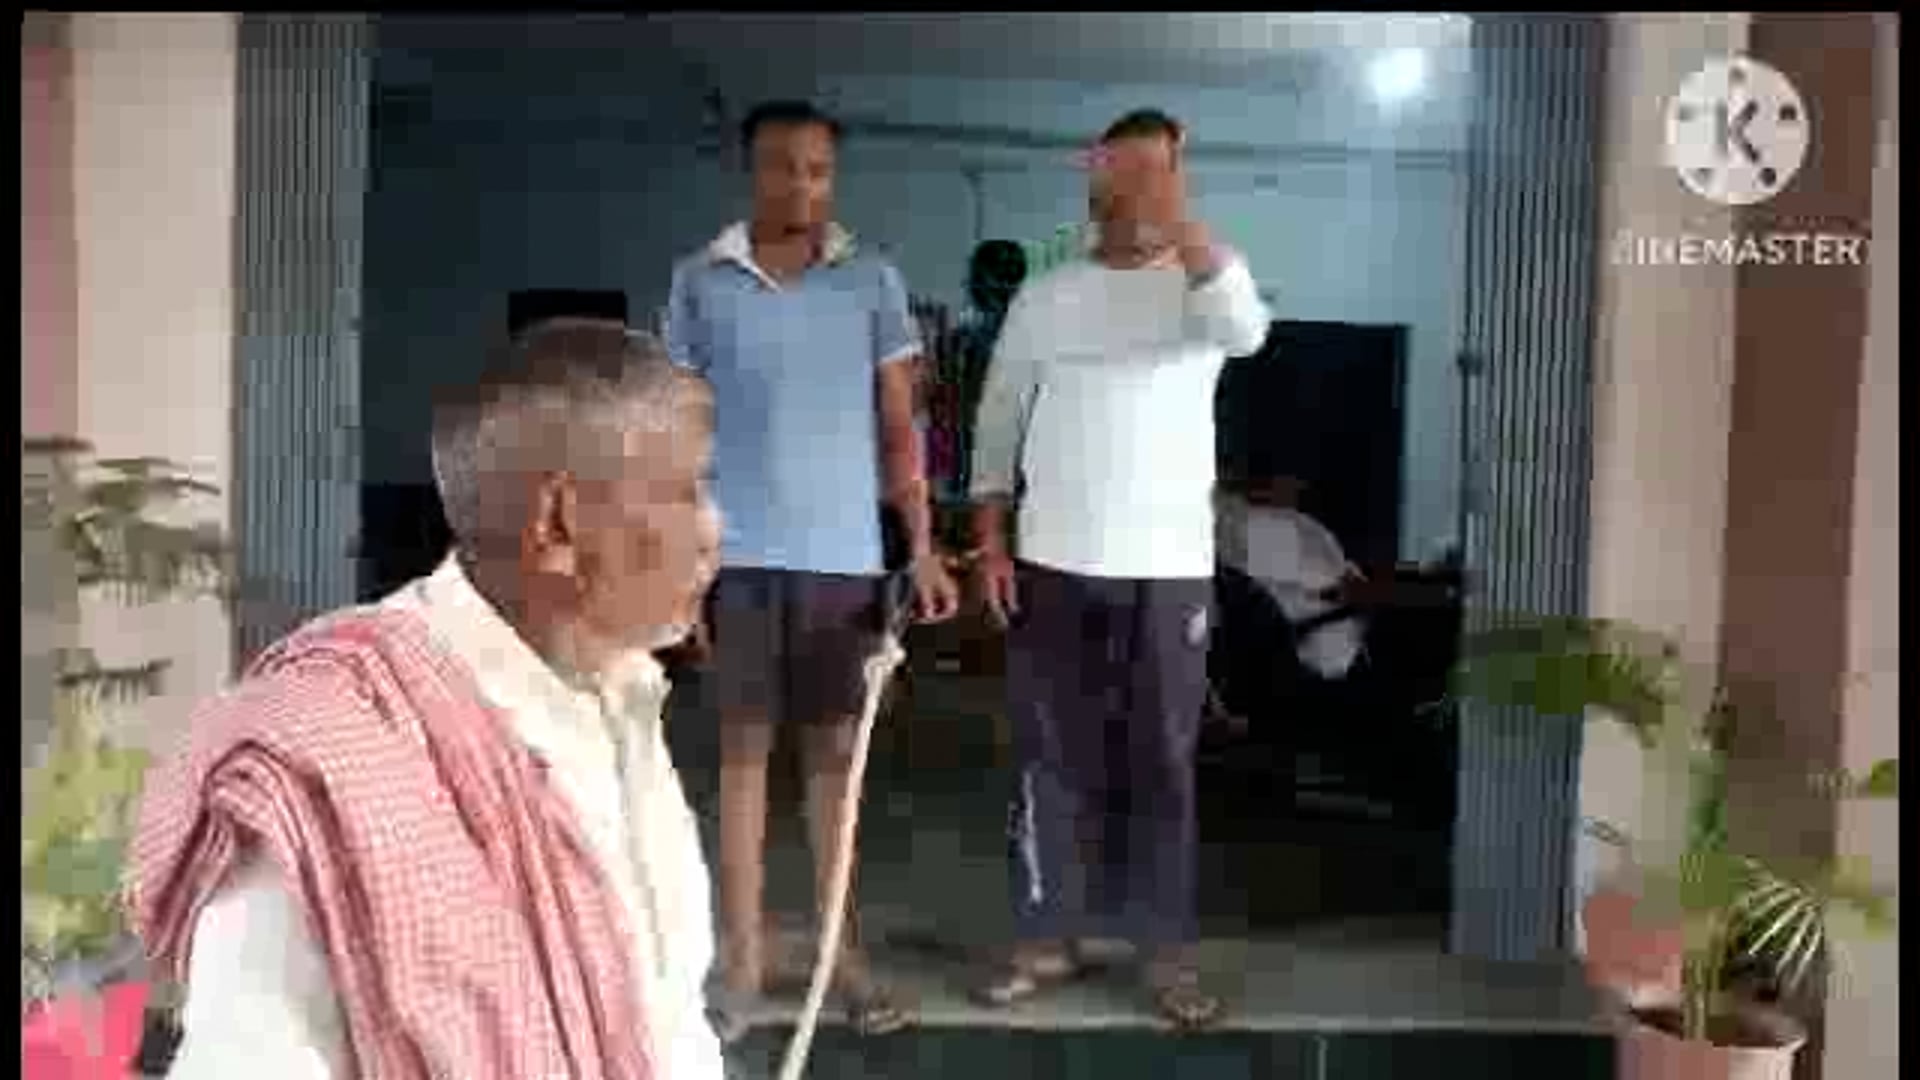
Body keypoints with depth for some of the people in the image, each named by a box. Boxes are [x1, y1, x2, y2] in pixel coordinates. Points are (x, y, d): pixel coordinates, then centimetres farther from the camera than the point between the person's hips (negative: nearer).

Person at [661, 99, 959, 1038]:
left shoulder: (872, 281, 4)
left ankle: (841, 949, 18)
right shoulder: (700, 281, 4)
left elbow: (899, 425, 5)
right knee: (743, 747, 6)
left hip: (843, 552, 0)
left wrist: (922, 547, -3)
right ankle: (742, 953, 14)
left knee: (835, 748, 7)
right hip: (735, 551, 0)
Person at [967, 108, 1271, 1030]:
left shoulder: (1197, 285, 2)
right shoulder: (1045, 295, 8)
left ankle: (1165, 950, 15)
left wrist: (1178, 220, -30)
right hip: (1054, 564, 2)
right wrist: (990, 541, 0)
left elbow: (1247, 332, -23)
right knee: (1053, 760, 7)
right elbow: (998, 423, 9)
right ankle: (1049, 936, 19)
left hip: (1169, 568, -1)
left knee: (1161, 766, 5)